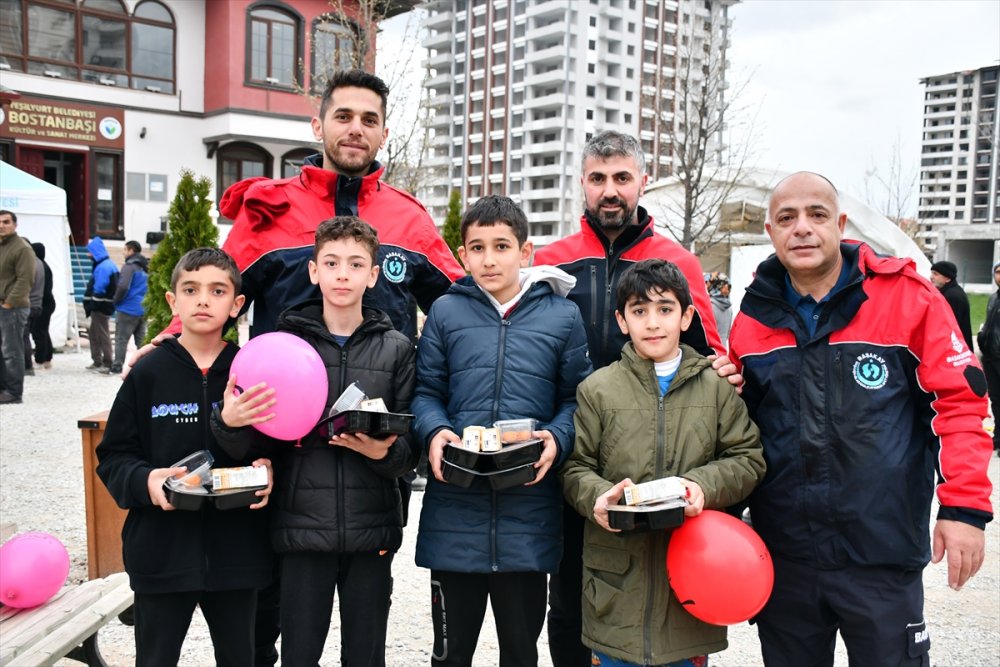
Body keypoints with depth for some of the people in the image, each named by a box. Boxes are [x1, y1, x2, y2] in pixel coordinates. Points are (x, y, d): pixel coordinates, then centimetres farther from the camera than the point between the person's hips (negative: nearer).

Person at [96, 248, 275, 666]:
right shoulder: (148, 373, -3)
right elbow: (113, 456, 1)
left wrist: (266, 468, -14)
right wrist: (144, 480, -18)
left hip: (236, 549, 1)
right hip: (162, 549, -1)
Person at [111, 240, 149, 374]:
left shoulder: (129, 266, -11)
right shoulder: (146, 267, 13)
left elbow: (123, 287, -20)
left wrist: (115, 301, -6)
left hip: (128, 309, -7)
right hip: (143, 309, 7)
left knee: (121, 339, -1)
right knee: (141, 339, 11)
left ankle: (117, 367, 0)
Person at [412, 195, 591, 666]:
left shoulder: (562, 315, 4)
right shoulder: (445, 311, 6)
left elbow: (576, 397, 5)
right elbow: (426, 391, 8)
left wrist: (556, 438, -14)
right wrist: (435, 432, -12)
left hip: (528, 514, 0)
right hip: (454, 509, 1)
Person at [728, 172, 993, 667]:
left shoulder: (906, 297, -7)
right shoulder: (752, 317, 2)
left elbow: (960, 399, -6)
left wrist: (964, 505, -11)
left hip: (883, 554, -3)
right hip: (781, 554, 3)